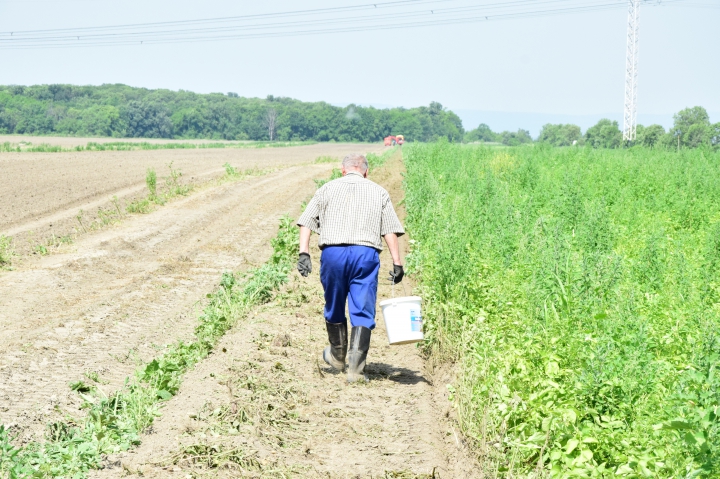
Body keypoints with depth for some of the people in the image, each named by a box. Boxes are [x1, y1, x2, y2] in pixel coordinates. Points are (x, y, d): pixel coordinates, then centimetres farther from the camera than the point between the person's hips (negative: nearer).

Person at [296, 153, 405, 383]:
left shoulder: (327, 189, 16)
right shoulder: (379, 192, 15)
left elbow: (306, 222, 5)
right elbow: (390, 231, 6)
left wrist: (304, 253, 0)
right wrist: (397, 263, 4)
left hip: (333, 253, 1)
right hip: (366, 254, -1)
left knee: (334, 308, 19)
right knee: (363, 312, 1)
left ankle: (337, 356, 37)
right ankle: (355, 368, -8)